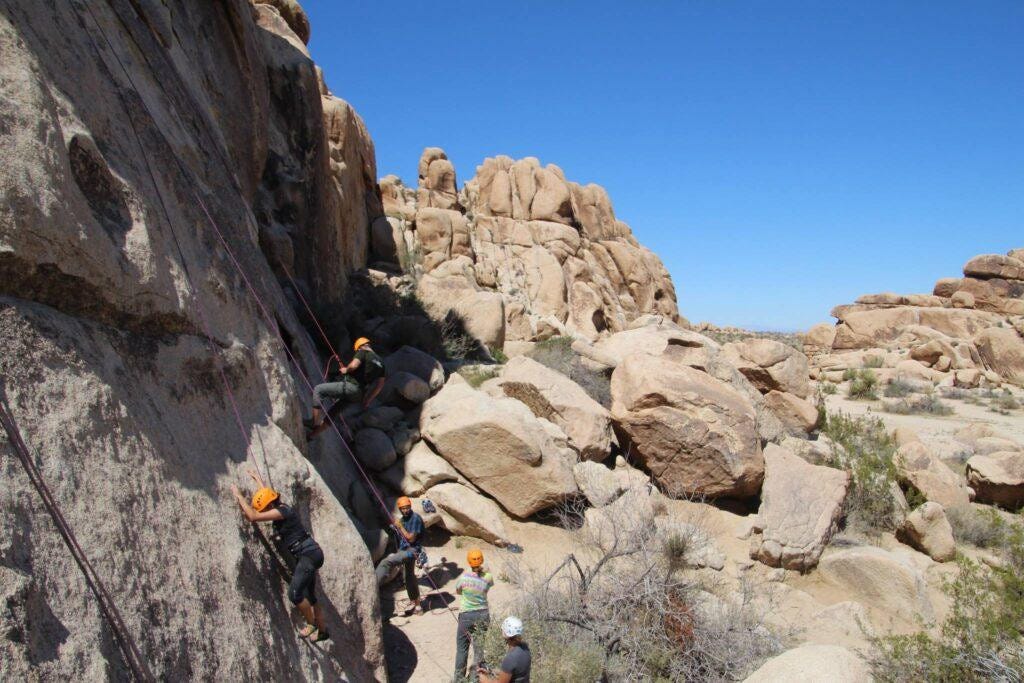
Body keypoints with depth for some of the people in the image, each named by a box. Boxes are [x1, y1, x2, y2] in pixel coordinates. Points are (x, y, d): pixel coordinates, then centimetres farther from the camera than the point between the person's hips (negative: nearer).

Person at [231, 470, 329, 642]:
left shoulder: (282, 511, -15)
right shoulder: (281, 508, 13)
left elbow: (253, 516, -19)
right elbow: (268, 494, 35)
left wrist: (238, 495, -9)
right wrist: (258, 480, 49)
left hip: (309, 554, -10)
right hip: (306, 555, 10)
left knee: (294, 593, -17)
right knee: (308, 596, 14)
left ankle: (312, 623, -1)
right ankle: (321, 631, 23)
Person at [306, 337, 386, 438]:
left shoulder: (363, 352, -2)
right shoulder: (380, 362, 19)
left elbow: (354, 365, -21)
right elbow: (380, 385, 17)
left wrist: (345, 370, 2)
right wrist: (367, 401, 21)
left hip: (350, 386, -8)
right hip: (358, 395, 9)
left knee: (318, 390, -1)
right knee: (332, 413, 21)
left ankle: (315, 423, -5)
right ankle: (311, 435, 25)